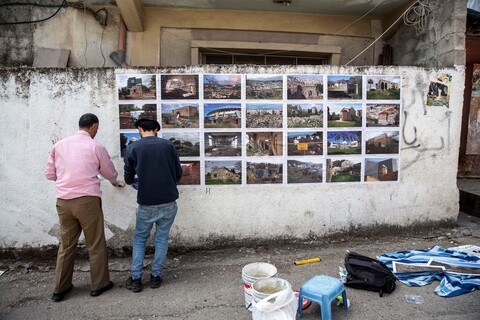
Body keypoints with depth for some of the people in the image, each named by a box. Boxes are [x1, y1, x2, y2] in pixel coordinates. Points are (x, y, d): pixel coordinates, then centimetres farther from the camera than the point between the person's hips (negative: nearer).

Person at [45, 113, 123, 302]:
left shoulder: (59, 145, 8)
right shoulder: (96, 147, -4)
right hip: (87, 200, -4)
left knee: (66, 244, 16)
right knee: (96, 244, 9)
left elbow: (49, 174, 12)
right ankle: (99, 284, 21)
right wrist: (116, 183, 31)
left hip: (63, 201, 5)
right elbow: (110, 173, 9)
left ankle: (60, 289, 25)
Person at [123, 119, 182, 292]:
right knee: (161, 239, 15)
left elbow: (128, 179, 5)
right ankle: (156, 276, 22)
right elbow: (178, 173, 4)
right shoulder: (168, 145, -2)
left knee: (139, 239, 18)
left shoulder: (132, 148, -4)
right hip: (169, 202, 1)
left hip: (146, 203, -1)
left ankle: (136, 279, 19)